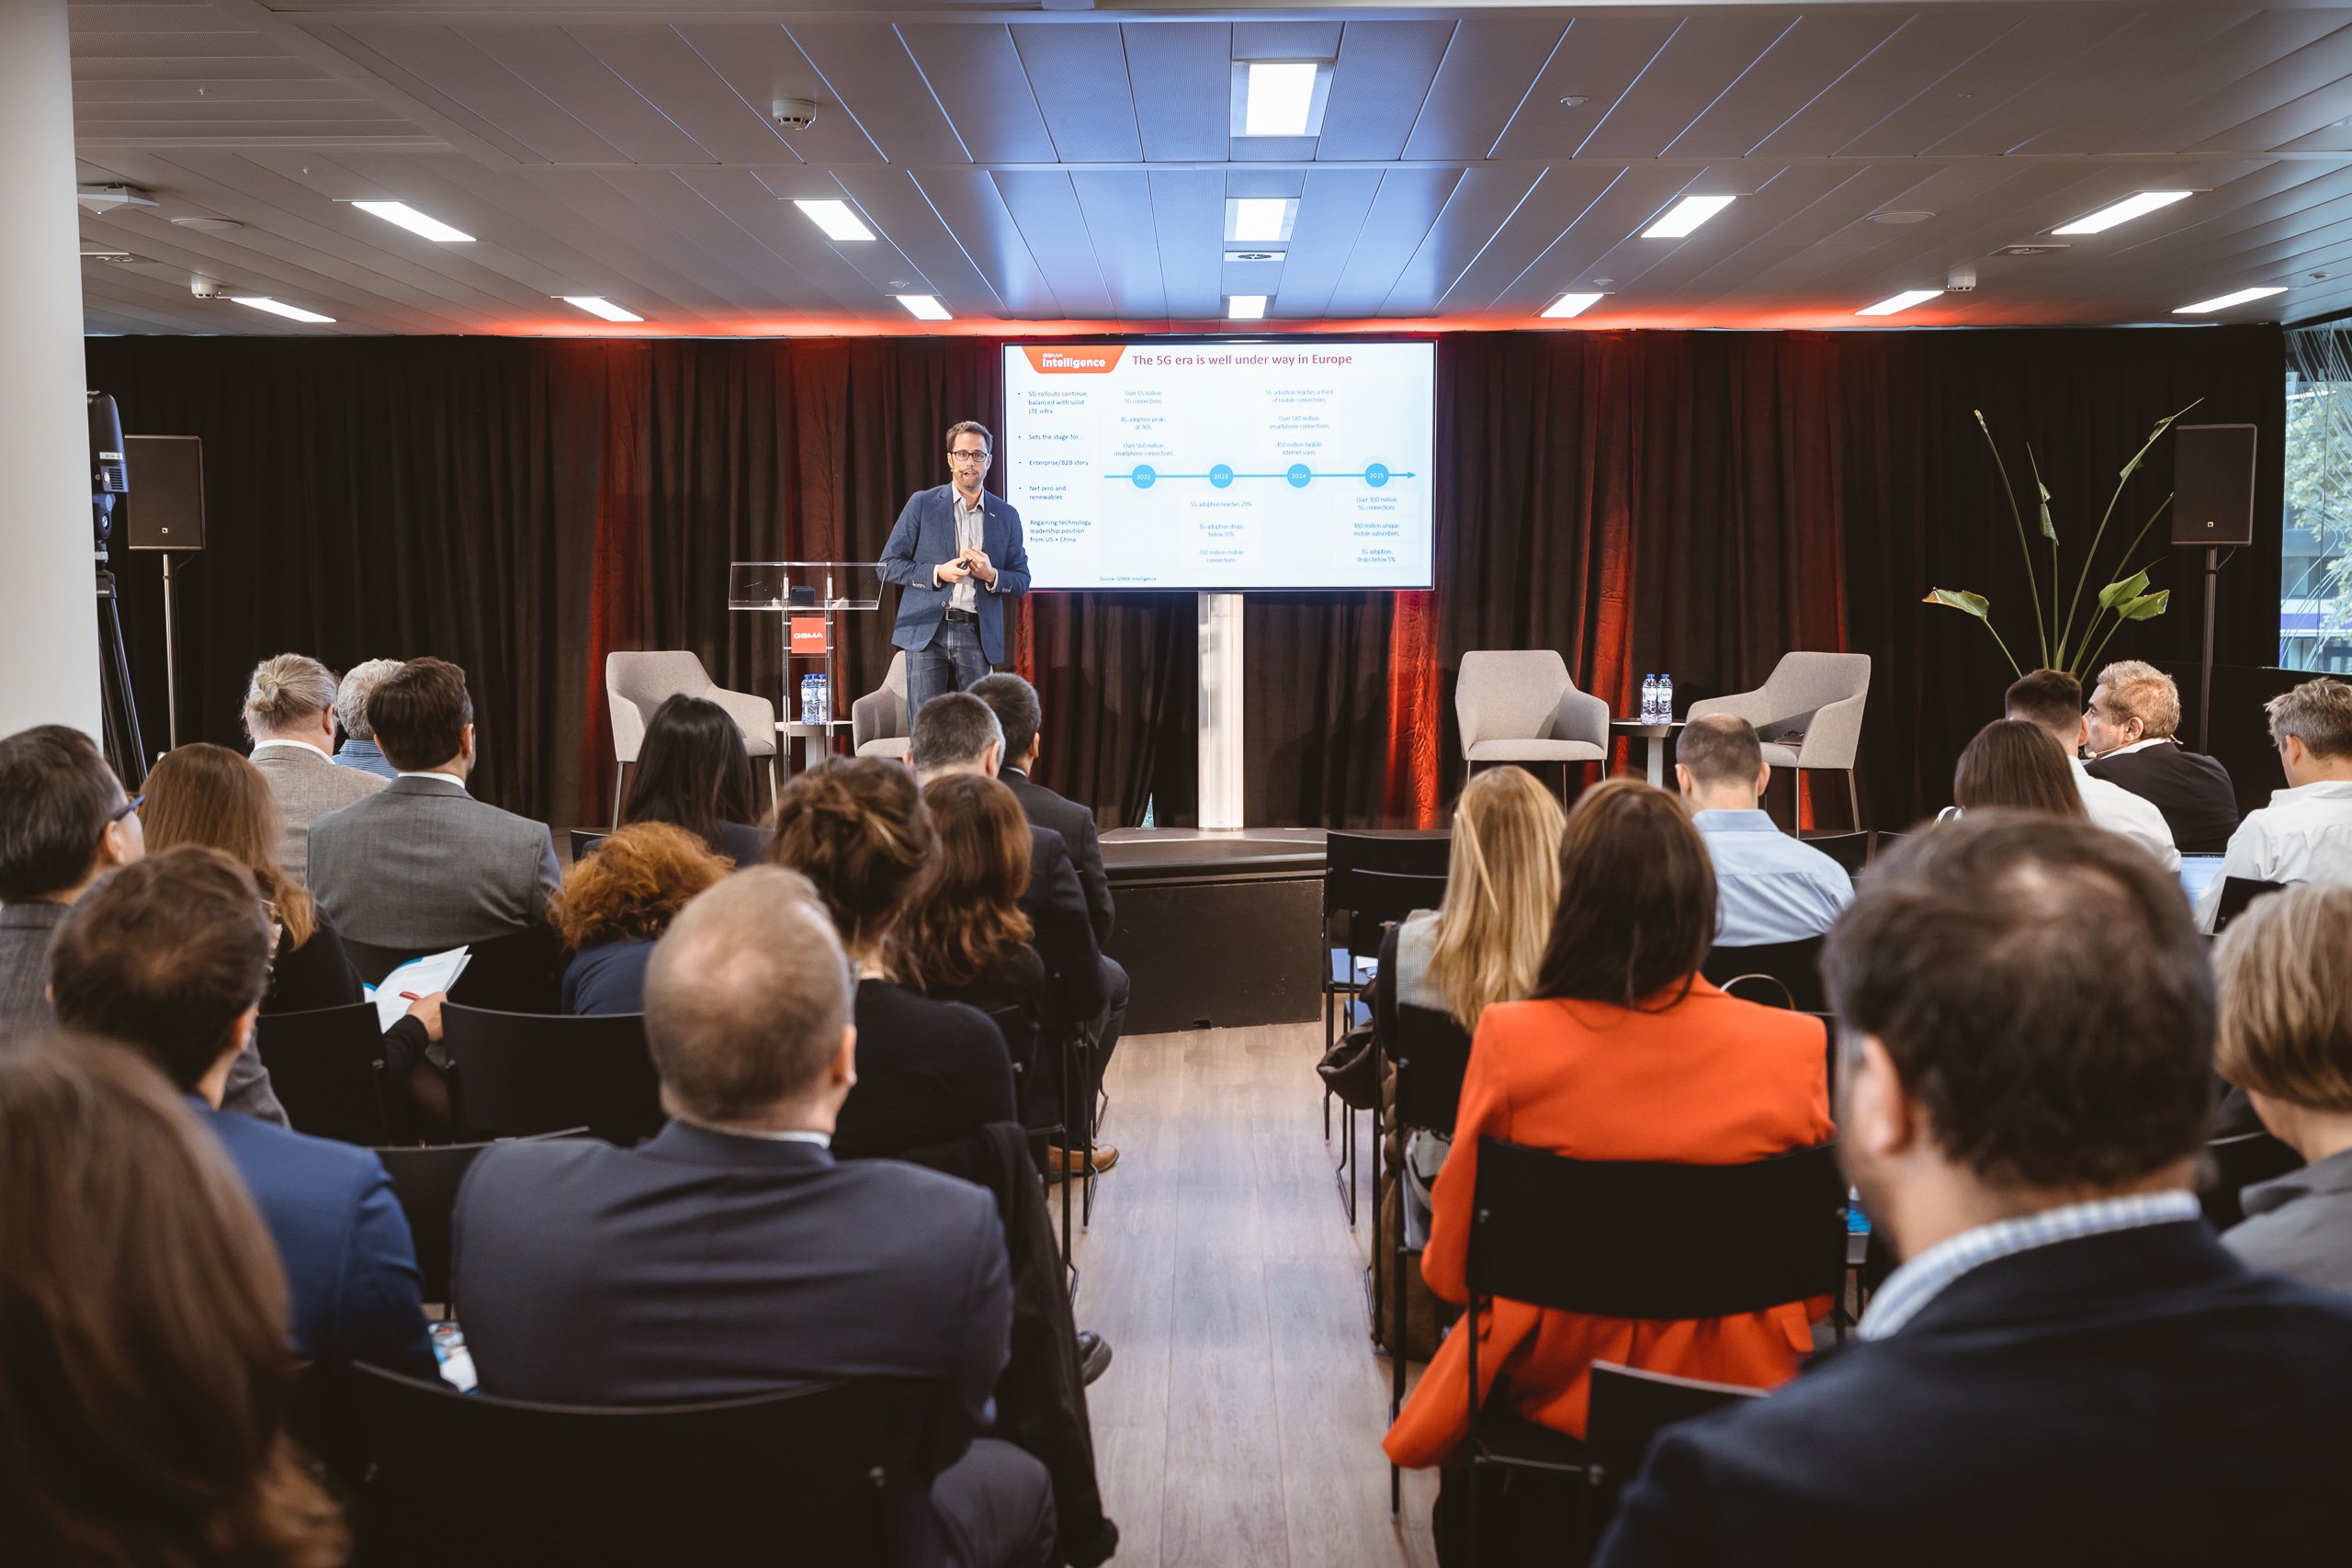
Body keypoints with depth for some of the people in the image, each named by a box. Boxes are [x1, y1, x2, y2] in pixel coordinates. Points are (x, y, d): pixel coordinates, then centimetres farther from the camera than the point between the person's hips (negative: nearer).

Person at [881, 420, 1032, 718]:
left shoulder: (1007, 515, 10)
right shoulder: (922, 504, 4)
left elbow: (1022, 581, 12)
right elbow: (888, 565, 2)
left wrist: (992, 576, -10)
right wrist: (937, 573, -13)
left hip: (977, 635, 2)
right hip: (927, 633, -2)